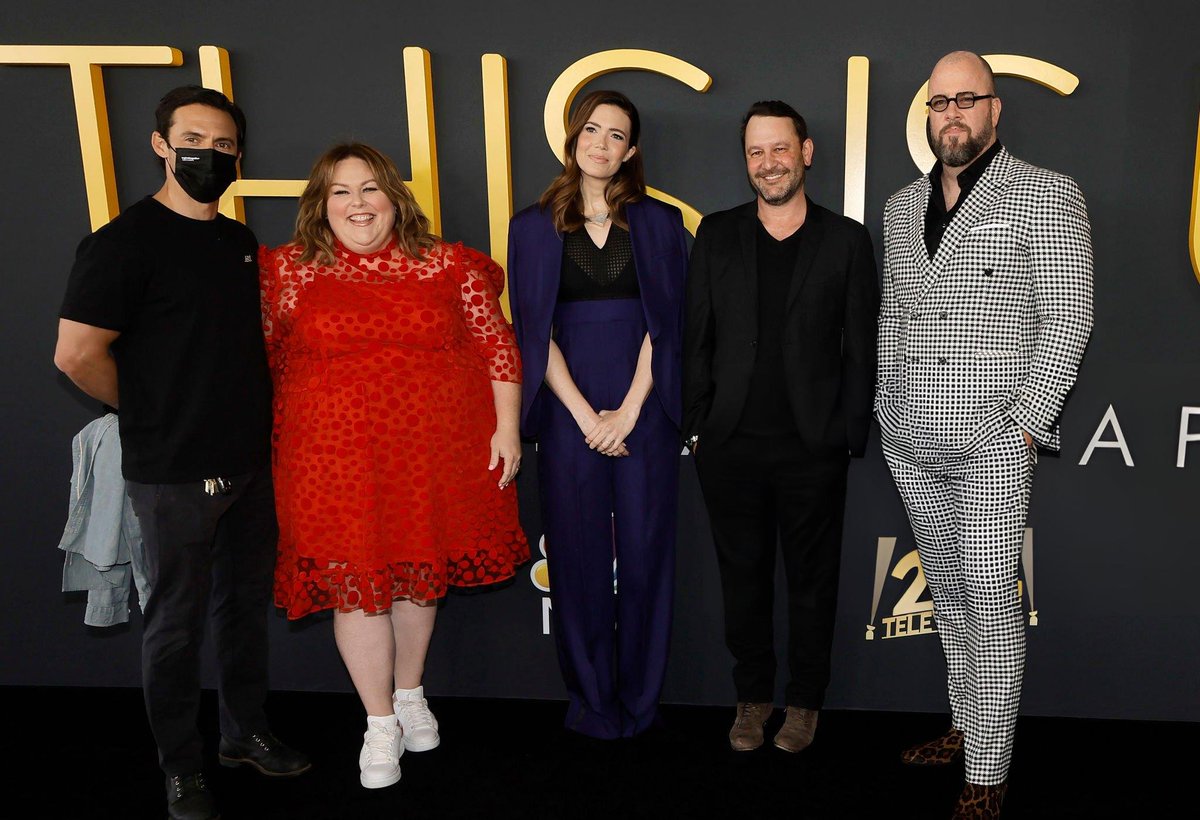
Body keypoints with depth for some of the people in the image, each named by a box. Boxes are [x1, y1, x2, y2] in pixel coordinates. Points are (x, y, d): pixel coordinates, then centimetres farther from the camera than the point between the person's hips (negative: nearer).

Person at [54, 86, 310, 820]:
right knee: (177, 622, 8)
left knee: (247, 603, 18)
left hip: (251, 462, 7)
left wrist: (250, 410, 9)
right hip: (176, 474, -6)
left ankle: (247, 732, 37)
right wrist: (153, 416, -5)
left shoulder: (242, 242, 9)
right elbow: (77, 353, -17)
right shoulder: (126, 241, -13)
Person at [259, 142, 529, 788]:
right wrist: (269, 446, 3)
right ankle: (380, 723, 26)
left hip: (433, 452, 1)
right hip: (336, 458, 0)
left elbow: (496, 344, 4)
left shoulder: (447, 265, 2)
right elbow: (263, 360, 6)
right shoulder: (288, 269, 2)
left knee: (420, 572, 15)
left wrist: (507, 427, -2)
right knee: (354, 583, 6)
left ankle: (410, 693, 40)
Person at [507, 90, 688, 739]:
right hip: (569, 409, 0)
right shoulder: (535, 226, 7)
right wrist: (586, 415, -8)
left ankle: (639, 698, 22)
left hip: (644, 407, 0)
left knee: (644, 550, 4)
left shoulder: (659, 222, 8)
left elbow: (664, 324, 0)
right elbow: (534, 331, 0)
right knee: (578, 553, 5)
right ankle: (590, 698, 22)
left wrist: (629, 410, -10)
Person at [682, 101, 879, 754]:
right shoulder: (716, 234, 7)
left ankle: (805, 701, 30)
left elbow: (861, 348, 2)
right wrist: (696, 425, 2)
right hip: (730, 446, 2)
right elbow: (696, 338, 7)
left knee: (811, 579, 11)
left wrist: (851, 437, -3)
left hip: (813, 448, -1)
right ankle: (752, 696, 30)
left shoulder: (845, 239, 3)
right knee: (743, 576, 12)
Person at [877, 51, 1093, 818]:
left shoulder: (1047, 195, -2)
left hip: (992, 441, -5)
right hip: (910, 444, 5)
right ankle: (965, 725, 31)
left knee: (992, 600, -4)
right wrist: (887, 409, 12)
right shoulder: (901, 207, 14)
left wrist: (1027, 424, -12)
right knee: (948, 594, 15)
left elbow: (1068, 319, -6)